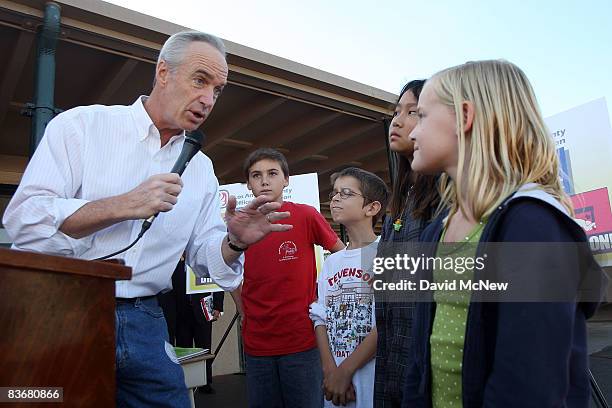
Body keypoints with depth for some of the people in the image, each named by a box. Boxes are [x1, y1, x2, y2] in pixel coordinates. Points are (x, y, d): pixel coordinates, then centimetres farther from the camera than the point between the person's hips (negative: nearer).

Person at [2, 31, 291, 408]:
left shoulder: (201, 168, 8)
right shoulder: (82, 124, -5)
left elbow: (205, 255, 8)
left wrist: (234, 242, -13)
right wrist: (124, 206, -22)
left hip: (144, 322, 4)